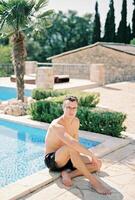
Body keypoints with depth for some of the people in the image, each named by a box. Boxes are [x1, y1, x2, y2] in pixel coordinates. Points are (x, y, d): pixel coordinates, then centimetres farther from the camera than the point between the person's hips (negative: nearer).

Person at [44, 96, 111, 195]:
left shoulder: (76, 121, 2)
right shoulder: (57, 125, -26)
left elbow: (76, 143, 4)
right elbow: (72, 143, -41)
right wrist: (91, 154, -37)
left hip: (66, 159, 8)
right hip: (52, 160, -7)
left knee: (97, 164, -6)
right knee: (71, 146, -39)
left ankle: (67, 173, -18)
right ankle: (93, 181, -33)